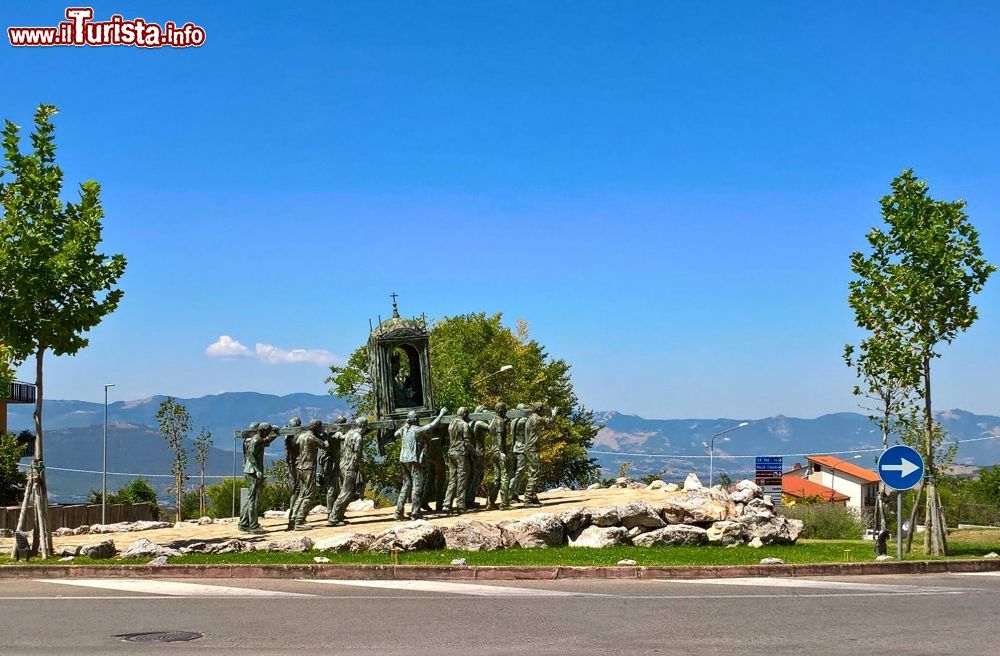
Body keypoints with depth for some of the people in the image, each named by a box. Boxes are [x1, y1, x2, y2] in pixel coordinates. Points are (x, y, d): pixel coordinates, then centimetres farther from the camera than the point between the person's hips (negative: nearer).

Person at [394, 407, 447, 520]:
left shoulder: (404, 429, 7)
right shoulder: (417, 430, -12)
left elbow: (396, 434, 27)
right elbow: (432, 425, -12)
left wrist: (405, 425, 30)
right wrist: (441, 414, -2)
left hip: (403, 460, 7)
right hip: (413, 460, -7)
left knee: (406, 485, 12)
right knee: (417, 486, -1)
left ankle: (399, 512, 8)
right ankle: (415, 513, -2)